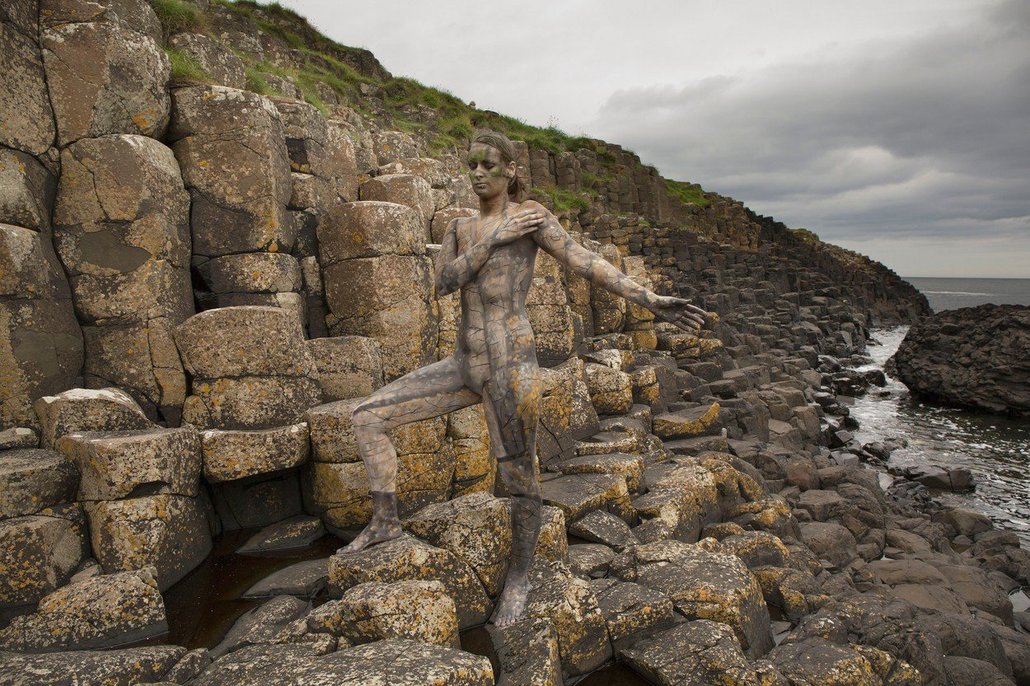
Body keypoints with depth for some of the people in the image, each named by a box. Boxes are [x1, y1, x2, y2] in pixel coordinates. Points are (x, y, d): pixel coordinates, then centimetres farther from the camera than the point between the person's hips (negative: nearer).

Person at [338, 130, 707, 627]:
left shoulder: (531, 215, -3)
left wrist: (651, 301, -19)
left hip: (510, 366, -6)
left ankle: (519, 575, 30)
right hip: (464, 365, 7)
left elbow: (587, 263, -10)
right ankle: (385, 521, 18)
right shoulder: (459, 228, 14)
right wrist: (496, 239, -10)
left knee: (520, 480, 4)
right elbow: (443, 284, -1)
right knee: (367, 416, 5)